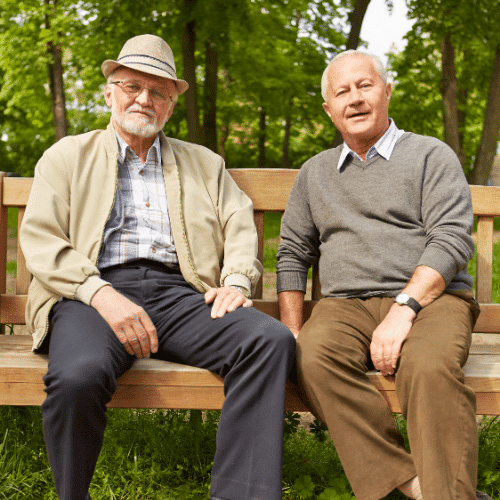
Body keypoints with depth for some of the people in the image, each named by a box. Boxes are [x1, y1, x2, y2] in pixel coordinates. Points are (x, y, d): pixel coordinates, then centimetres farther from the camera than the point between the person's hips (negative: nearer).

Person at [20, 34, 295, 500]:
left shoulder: (205, 164, 27)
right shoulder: (68, 156, 19)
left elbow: (240, 228, 17)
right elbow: (39, 239, 6)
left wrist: (236, 281, -7)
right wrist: (102, 295, -12)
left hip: (179, 294, 3)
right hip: (93, 293, -2)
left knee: (272, 339, -28)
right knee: (80, 374, -37)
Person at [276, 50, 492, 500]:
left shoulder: (431, 156, 9)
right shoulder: (314, 172, 23)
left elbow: (452, 240, -4)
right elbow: (292, 255, 22)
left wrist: (403, 309, -18)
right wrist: (292, 333, 7)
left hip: (429, 299, -3)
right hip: (345, 306, 3)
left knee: (430, 366, -37)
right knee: (313, 356, -32)